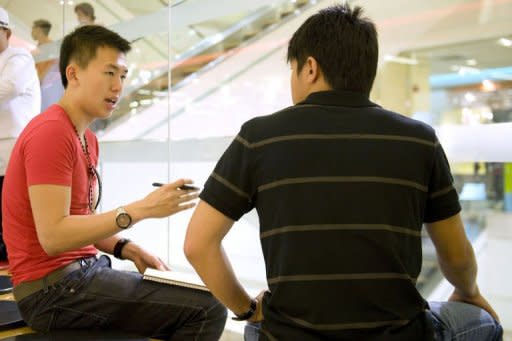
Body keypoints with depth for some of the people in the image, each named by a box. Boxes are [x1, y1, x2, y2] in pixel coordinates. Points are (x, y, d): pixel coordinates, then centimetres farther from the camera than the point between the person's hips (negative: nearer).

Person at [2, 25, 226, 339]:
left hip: (82, 271, 10)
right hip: (54, 288, -10)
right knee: (208, 310, -18)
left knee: (196, 300, 19)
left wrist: (127, 249, -2)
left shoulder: (88, 138, 12)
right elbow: (53, 236, -24)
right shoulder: (50, 132, -17)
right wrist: (141, 209, -27)